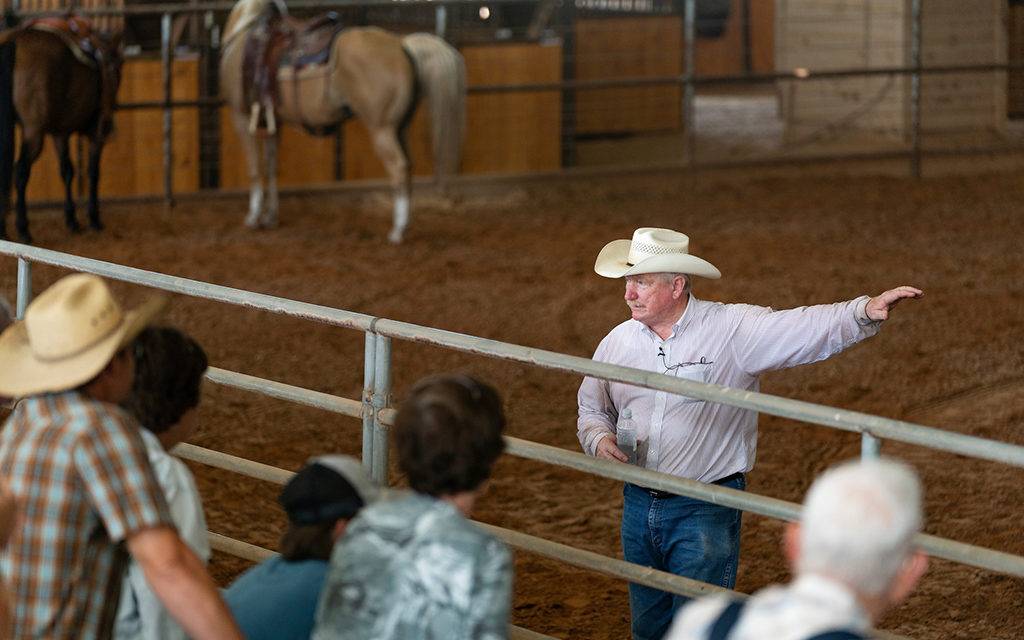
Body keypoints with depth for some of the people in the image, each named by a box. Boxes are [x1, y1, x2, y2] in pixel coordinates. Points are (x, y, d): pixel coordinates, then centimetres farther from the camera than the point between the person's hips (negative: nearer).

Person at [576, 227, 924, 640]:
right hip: (639, 507, 5)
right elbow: (592, 409, 17)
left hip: (704, 511, -5)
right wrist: (600, 440, -6)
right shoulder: (617, 343, 4)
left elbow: (808, 328, -19)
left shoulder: (733, 330, -10)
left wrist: (865, 311, -35)